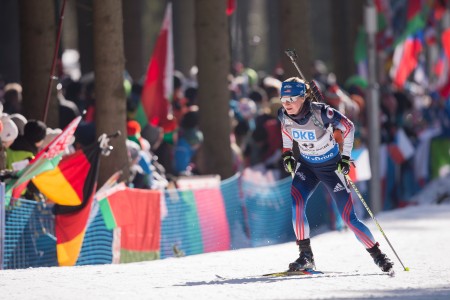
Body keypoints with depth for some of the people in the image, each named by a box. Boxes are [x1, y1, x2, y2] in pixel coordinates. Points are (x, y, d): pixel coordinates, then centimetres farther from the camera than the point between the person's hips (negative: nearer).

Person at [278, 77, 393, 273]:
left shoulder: (321, 113, -29)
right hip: (306, 166, 4)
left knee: (348, 217, -5)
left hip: (331, 167, -4)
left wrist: (345, 157, -14)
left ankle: (377, 256, 14)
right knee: (296, 202, -24)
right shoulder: (284, 115, -15)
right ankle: (305, 256, -15)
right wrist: (286, 153, 5)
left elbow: (348, 127, -14)